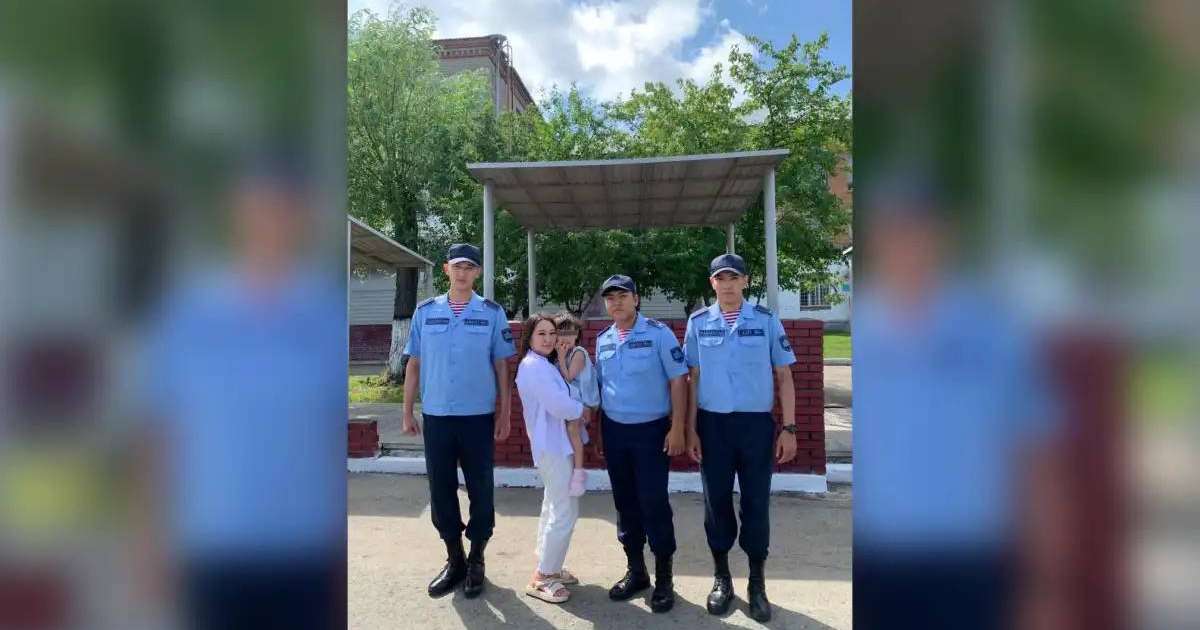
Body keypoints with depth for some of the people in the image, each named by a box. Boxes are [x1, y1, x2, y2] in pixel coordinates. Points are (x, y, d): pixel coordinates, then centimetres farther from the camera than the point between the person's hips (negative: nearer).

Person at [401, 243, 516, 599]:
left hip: (478, 417, -1)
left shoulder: (492, 313, -1)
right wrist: (407, 412, 6)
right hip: (435, 416, 2)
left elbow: (501, 367, 1)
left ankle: (476, 562, 24)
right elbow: (414, 364, 8)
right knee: (441, 490, 10)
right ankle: (454, 560, 27)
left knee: (480, 490, 6)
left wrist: (504, 415, 0)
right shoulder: (425, 311, 4)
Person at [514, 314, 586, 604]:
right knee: (565, 512, -6)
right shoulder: (534, 365, -16)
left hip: (554, 445, 11)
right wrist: (583, 410, -7)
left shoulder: (546, 364, 16)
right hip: (553, 446, -11)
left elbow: (560, 398, 8)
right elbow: (559, 405, -23)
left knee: (553, 508, 18)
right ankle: (541, 578, 3)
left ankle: (548, 568, 29)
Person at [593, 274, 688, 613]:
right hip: (614, 431, 5)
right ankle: (636, 570, 27)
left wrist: (677, 428, -14)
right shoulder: (602, 340, 7)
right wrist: (598, 431, 13)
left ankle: (664, 578, 14)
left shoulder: (658, 333, -8)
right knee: (625, 502, 12)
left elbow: (677, 381, -9)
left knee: (654, 502, -2)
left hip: (651, 430, -5)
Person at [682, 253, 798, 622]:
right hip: (712, 424, 1)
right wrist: (690, 430, 3)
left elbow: (783, 376, 1)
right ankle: (722, 578, 29)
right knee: (716, 501, 11)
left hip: (757, 424, -1)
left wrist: (789, 428, -3)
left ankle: (757, 583, 25)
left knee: (756, 502, 8)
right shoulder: (697, 323, 1)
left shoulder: (766, 320, -1)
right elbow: (693, 379, 5)